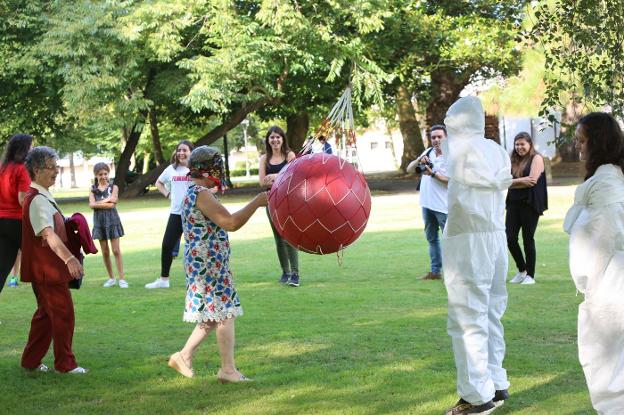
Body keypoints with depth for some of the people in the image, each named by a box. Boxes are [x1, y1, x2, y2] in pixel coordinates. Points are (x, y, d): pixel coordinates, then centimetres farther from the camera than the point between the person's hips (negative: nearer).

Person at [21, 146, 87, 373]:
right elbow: (49, 235, -31)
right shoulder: (38, 200, -19)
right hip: (46, 269, -10)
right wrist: (69, 258, -40)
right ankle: (65, 363, 6)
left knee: (47, 313, 16)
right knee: (63, 313, -3)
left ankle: (31, 361, 23)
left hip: (47, 268, 10)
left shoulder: (44, 197, 13)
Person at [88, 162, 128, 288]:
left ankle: (122, 278, -4)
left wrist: (99, 203, -11)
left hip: (112, 220, -2)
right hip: (99, 221, 2)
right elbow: (92, 205, -9)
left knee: (116, 251, -4)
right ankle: (111, 278, 17)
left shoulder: (113, 187, 1)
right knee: (105, 252, 7)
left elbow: (112, 202, -12)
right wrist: (106, 202, -15)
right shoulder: (93, 189, 6)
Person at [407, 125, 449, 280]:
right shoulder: (428, 152, 8)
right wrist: (418, 160, -11)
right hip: (427, 203, 8)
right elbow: (409, 169, 8)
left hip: (443, 205, -8)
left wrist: (433, 174, -23)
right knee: (432, 238, 15)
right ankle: (435, 271, 24)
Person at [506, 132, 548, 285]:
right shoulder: (514, 161, 16)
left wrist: (514, 182, -4)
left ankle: (530, 275, 8)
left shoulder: (536, 158, -1)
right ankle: (521, 270, 18)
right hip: (514, 203, 6)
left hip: (530, 204, -6)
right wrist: (521, 180, -11)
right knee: (510, 238, -1)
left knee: (528, 239, -2)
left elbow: (532, 180, -14)